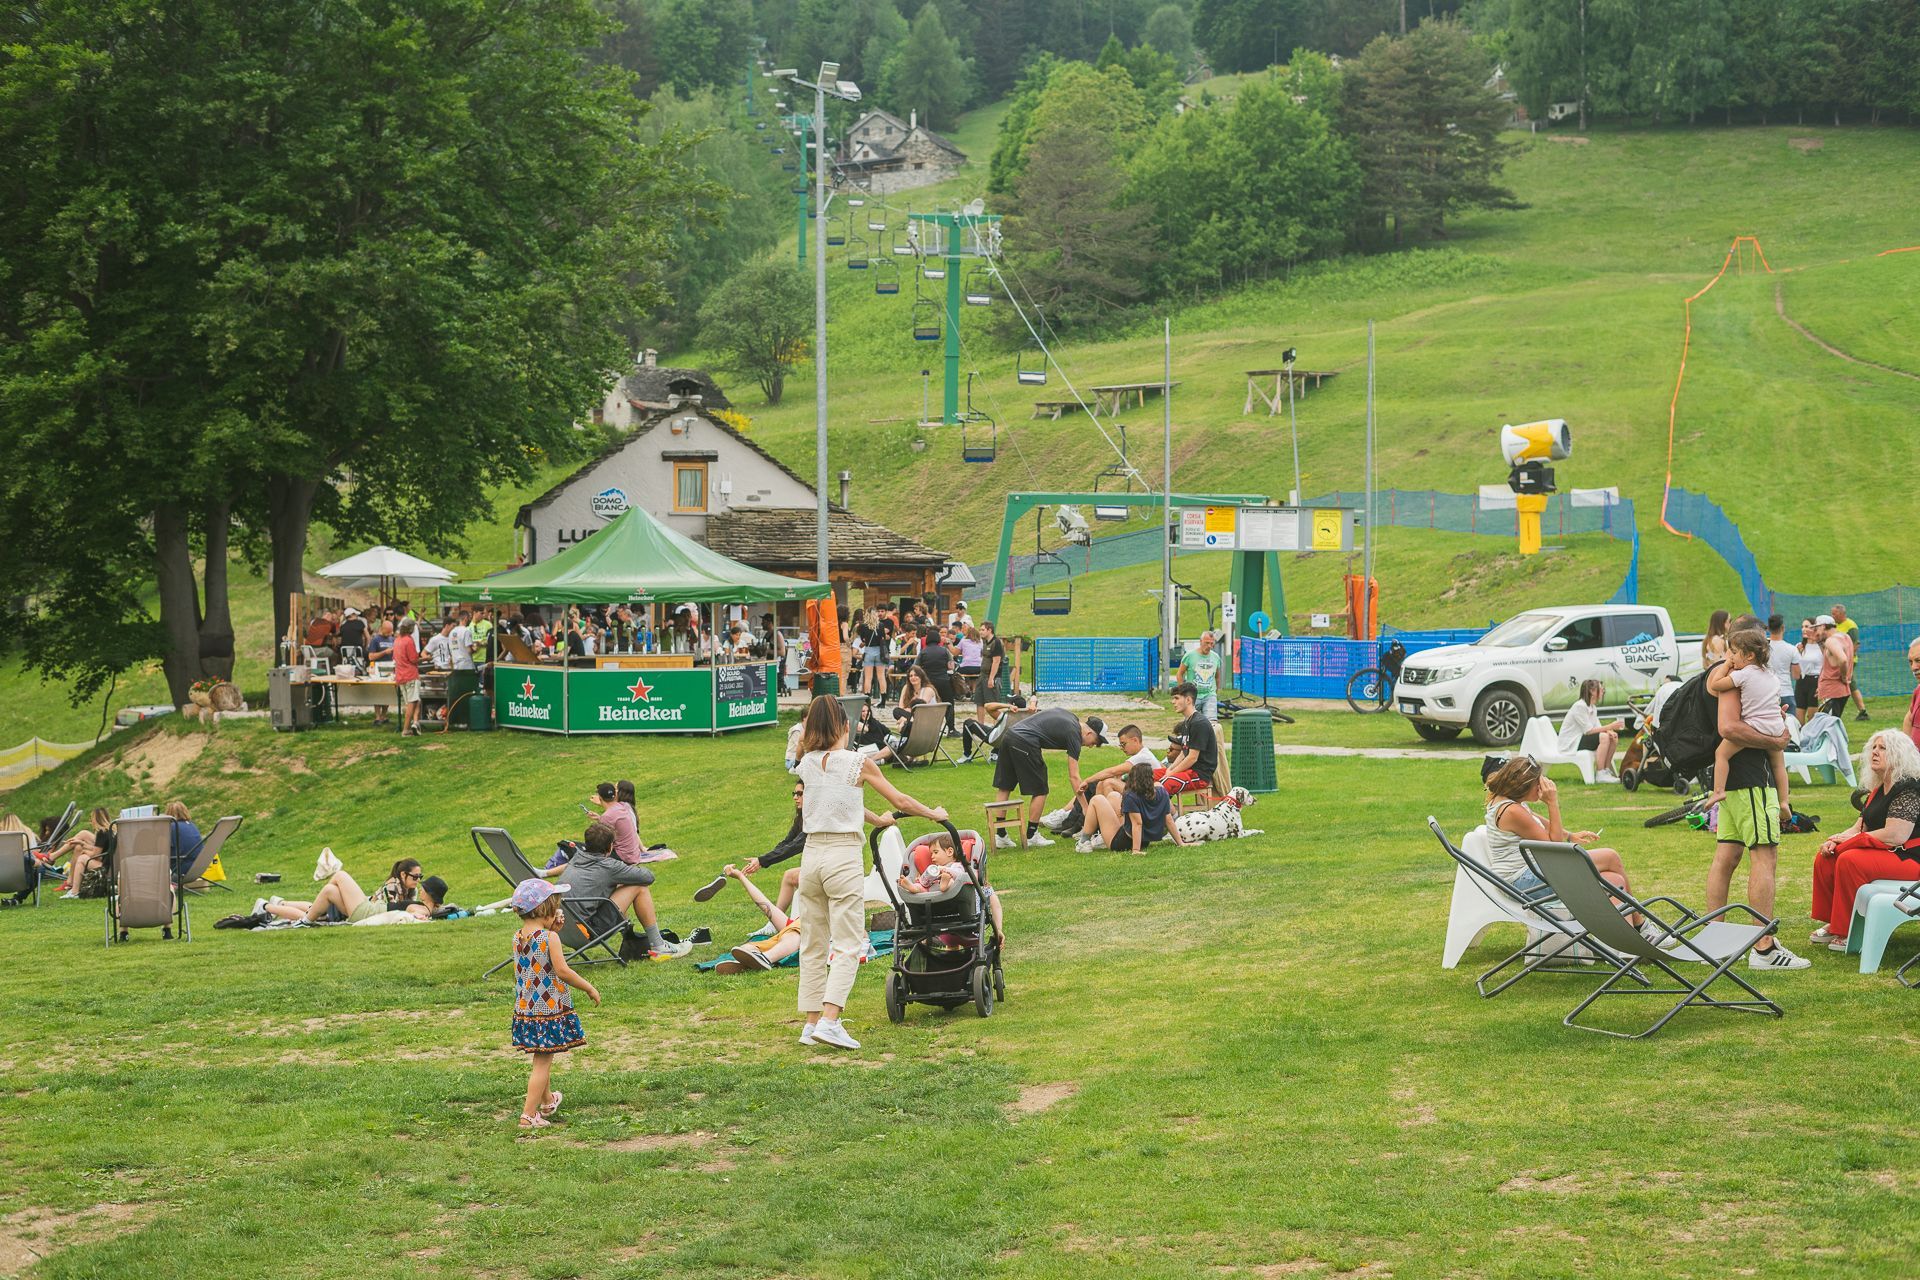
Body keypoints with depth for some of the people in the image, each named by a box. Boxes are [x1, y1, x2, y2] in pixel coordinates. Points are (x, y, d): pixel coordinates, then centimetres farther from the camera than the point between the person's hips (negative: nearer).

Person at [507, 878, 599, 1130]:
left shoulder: (518, 937, 4)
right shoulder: (549, 938, -17)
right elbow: (562, 970, -21)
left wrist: (551, 928, 11)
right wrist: (589, 988, -9)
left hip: (525, 1009, 7)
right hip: (550, 1009, -7)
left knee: (542, 1059, 26)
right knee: (542, 1063, -2)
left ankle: (548, 1101, 44)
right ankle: (529, 1115, -5)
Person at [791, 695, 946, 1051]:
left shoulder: (807, 764, 7)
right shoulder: (858, 763, -7)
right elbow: (900, 800, 3)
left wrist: (877, 820, 36)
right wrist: (935, 814, 21)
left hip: (811, 853, 5)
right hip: (843, 854, -5)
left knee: (813, 945, 12)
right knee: (847, 945, -3)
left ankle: (812, 1022, 14)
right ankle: (830, 1021, -16)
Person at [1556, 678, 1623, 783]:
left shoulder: (1592, 707, 13)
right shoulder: (1579, 706, -19)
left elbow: (1597, 727, 7)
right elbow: (1588, 730, -23)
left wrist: (1608, 730, -15)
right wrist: (1610, 727, -24)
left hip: (1580, 739, 10)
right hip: (1570, 744, -10)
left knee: (1614, 737, -2)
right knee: (1604, 737, -28)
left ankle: (1606, 770, 3)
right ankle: (1600, 774, -28)